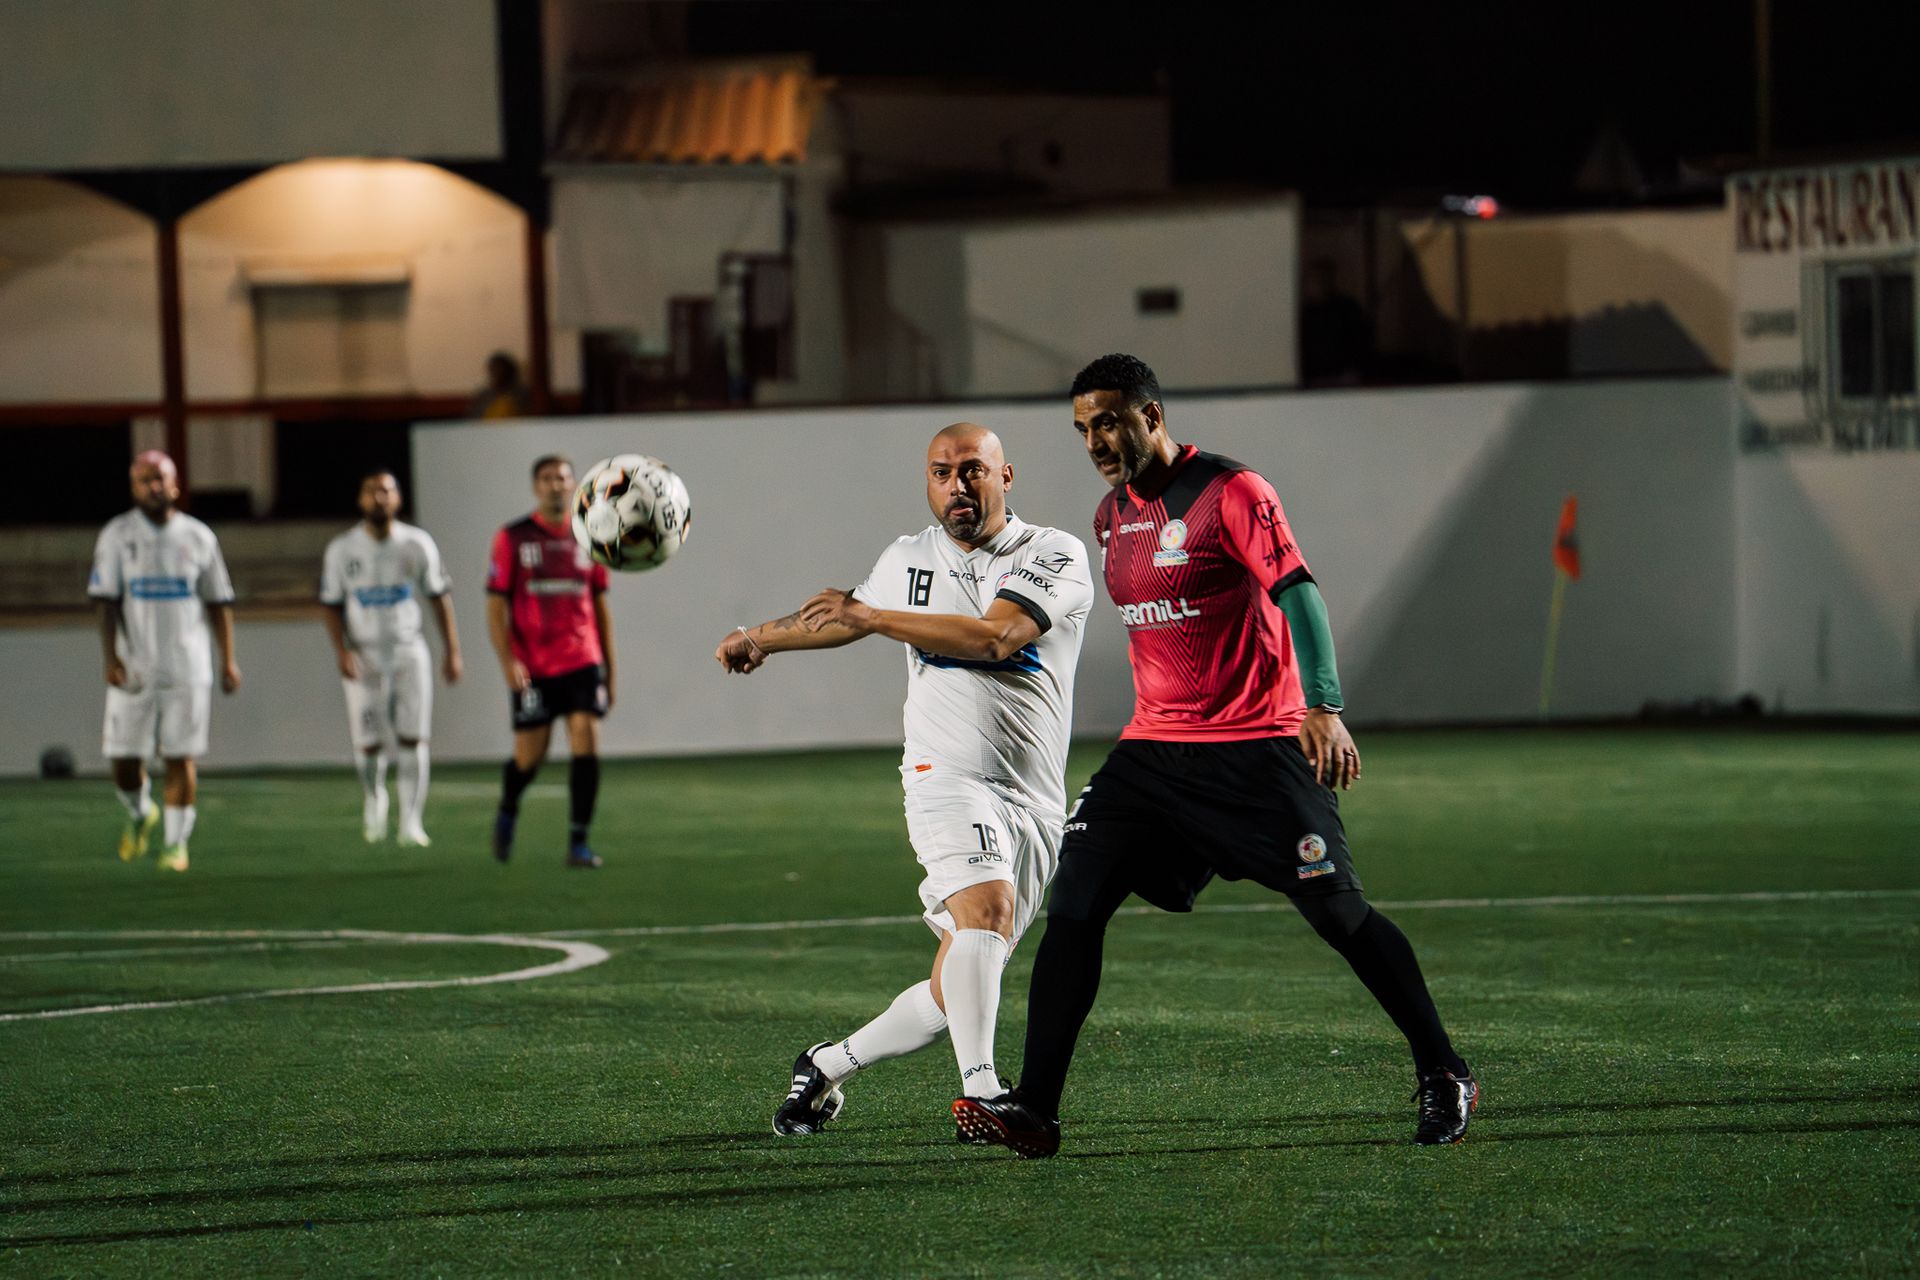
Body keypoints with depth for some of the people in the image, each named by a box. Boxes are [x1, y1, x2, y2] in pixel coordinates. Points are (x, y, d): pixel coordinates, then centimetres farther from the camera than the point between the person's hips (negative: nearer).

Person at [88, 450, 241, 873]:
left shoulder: (198, 537, 5)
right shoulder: (117, 535, 0)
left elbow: (218, 603, 10)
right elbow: (107, 602, -5)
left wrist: (228, 660, 5)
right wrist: (111, 658, -14)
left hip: (187, 669, 1)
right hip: (135, 668, -1)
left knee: (181, 758, -2)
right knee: (124, 758, -1)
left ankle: (176, 843, 7)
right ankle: (140, 815, 29)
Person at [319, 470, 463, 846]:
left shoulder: (417, 545, -2)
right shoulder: (341, 550, -3)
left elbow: (439, 598, 4)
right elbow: (332, 605, 2)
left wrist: (452, 651, 1)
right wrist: (342, 651, -11)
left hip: (408, 650, 0)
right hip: (364, 655, 0)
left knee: (413, 738, -7)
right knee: (369, 743, 1)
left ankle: (411, 821, -4)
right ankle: (373, 800, 30)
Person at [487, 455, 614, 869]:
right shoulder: (512, 539, 0)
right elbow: (496, 606, -2)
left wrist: (609, 669, 14)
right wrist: (507, 661, -14)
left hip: (583, 662, 2)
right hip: (533, 669, -2)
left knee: (587, 745, -12)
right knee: (529, 757, 3)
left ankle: (578, 842, -6)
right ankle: (507, 812, 35)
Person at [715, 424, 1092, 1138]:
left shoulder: (1055, 556, 0)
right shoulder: (908, 561, 13)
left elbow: (994, 636, -17)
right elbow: (849, 618, 35)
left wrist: (873, 616, -17)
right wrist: (762, 638, 50)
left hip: (1035, 803, 0)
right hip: (947, 778, 0)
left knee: (957, 993, 0)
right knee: (987, 906, -30)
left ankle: (829, 1064, 21)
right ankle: (979, 1091, -39)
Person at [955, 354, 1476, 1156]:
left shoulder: (1230, 493, -9)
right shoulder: (1112, 518, 14)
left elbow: (1296, 592, -17)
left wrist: (1323, 707, -28)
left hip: (1259, 750, -7)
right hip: (1153, 750, 7)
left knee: (1336, 911, -7)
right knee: (1073, 903, -8)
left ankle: (1443, 1078, 8)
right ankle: (1035, 1107, -9)